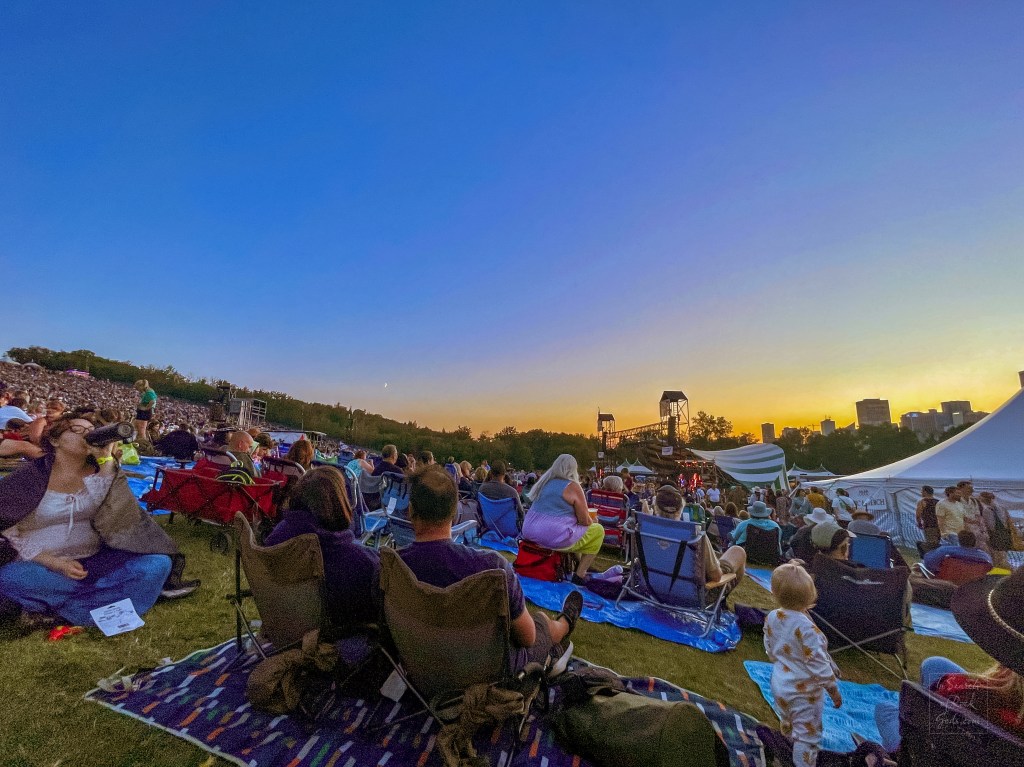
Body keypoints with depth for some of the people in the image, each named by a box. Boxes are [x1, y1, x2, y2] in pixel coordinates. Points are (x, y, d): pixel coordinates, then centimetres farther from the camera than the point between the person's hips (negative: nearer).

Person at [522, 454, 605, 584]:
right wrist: (593, 523, 16)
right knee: (598, 530, 10)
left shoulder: (544, 482, 11)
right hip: (554, 538, -8)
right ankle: (579, 575, 8)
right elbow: (585, 521, -7)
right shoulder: (572, 486, -9)